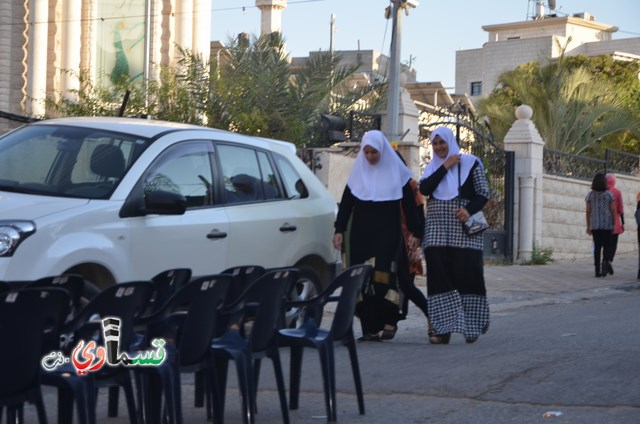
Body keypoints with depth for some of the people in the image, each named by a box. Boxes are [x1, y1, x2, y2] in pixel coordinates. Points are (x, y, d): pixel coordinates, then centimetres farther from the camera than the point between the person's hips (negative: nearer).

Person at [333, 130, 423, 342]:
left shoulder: (397, 172, 4)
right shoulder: (358, 172, 10)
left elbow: (409, 205, 6)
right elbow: (346, 203, 10)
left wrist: (416, 233, 2)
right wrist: (339, 230, 2)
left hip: (387, 233, -3)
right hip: (361, 233, 3)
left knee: (383, 276, -17)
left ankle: (388, 321, -8)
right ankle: (369, 328, -2)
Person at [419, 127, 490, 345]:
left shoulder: (470, 163, 4)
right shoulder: (432, 167, 14)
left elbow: (483, 193, 0)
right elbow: (424, 189, -4)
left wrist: (469, 210, -17)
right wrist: (445, 167, -7)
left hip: (464, 230, -3)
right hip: (436, 230, 3)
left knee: (467, 275, -5)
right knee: (439, 276, -4)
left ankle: (470, 325, 5)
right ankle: (441, 327, -5)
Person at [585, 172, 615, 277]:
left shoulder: (590, 195, 0)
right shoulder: (609, 194, -5)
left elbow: (588, 211, 1)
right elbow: (612, 210, -4)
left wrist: (588, 226, 7)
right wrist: (614, 224, 4)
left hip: (594, 225, 2)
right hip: (607, 224, -2)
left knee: (597, 247, 9)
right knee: (607, 245, 4)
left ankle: (598, 270, 7)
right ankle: (606, 261, -26)